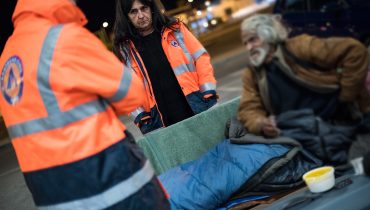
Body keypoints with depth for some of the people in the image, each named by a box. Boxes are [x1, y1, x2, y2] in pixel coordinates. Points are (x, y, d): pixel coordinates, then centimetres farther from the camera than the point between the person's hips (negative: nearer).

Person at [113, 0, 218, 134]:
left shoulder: (175, 29, 4)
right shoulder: (124, 50, 3)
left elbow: (200, 58, 3)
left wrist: (209, 93, -5)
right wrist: (140, 116, -7)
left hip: (197, 107, 1)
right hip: (162, 121, 0)